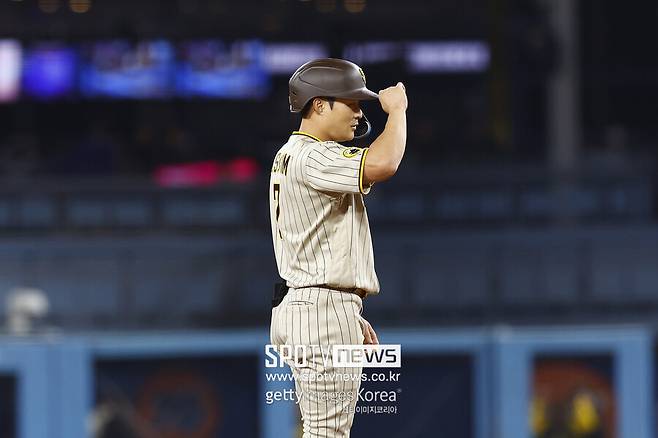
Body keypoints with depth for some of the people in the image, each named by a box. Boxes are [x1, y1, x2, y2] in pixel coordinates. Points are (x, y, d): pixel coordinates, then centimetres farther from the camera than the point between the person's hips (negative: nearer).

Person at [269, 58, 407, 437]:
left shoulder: (290, 156, 20)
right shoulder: (311, 157, -14)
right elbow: (381, 164, -31)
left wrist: (352, 317, 24)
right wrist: (397, 110, -14)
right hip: (323, 311, -11)